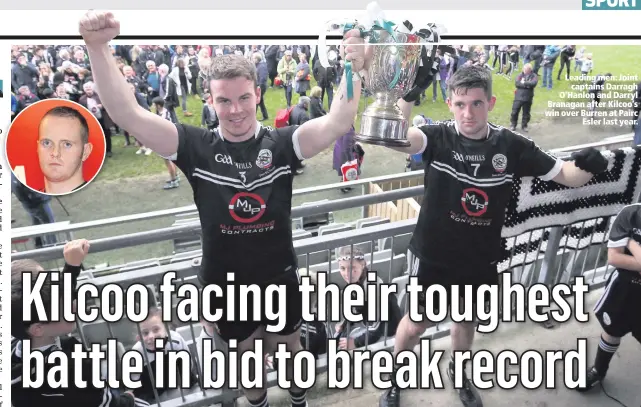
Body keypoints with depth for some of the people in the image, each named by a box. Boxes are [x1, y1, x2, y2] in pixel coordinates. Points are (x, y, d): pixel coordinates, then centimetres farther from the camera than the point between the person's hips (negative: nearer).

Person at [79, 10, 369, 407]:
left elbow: (336, 124, -29)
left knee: (289, 349, 26)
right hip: (225, 284, 1)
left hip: (280, 278, 0)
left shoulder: (282, 143, -14)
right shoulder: (196, 147, -13)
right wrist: (99, 49, -33)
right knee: (246, 356, 25)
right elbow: (128, 115, -21)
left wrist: (353, 72, -45)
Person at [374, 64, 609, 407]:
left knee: (467, 319, 25)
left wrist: (588, 166, -25)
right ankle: (394, 379, 43)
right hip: (434, 256, -3)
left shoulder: (510, 145, -9)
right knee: (417, 323, 13)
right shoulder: (438, 137, -17)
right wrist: (409, 95, -55)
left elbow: (567, 176, -3)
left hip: (480, 259, 3)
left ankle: (458, 373, 56)